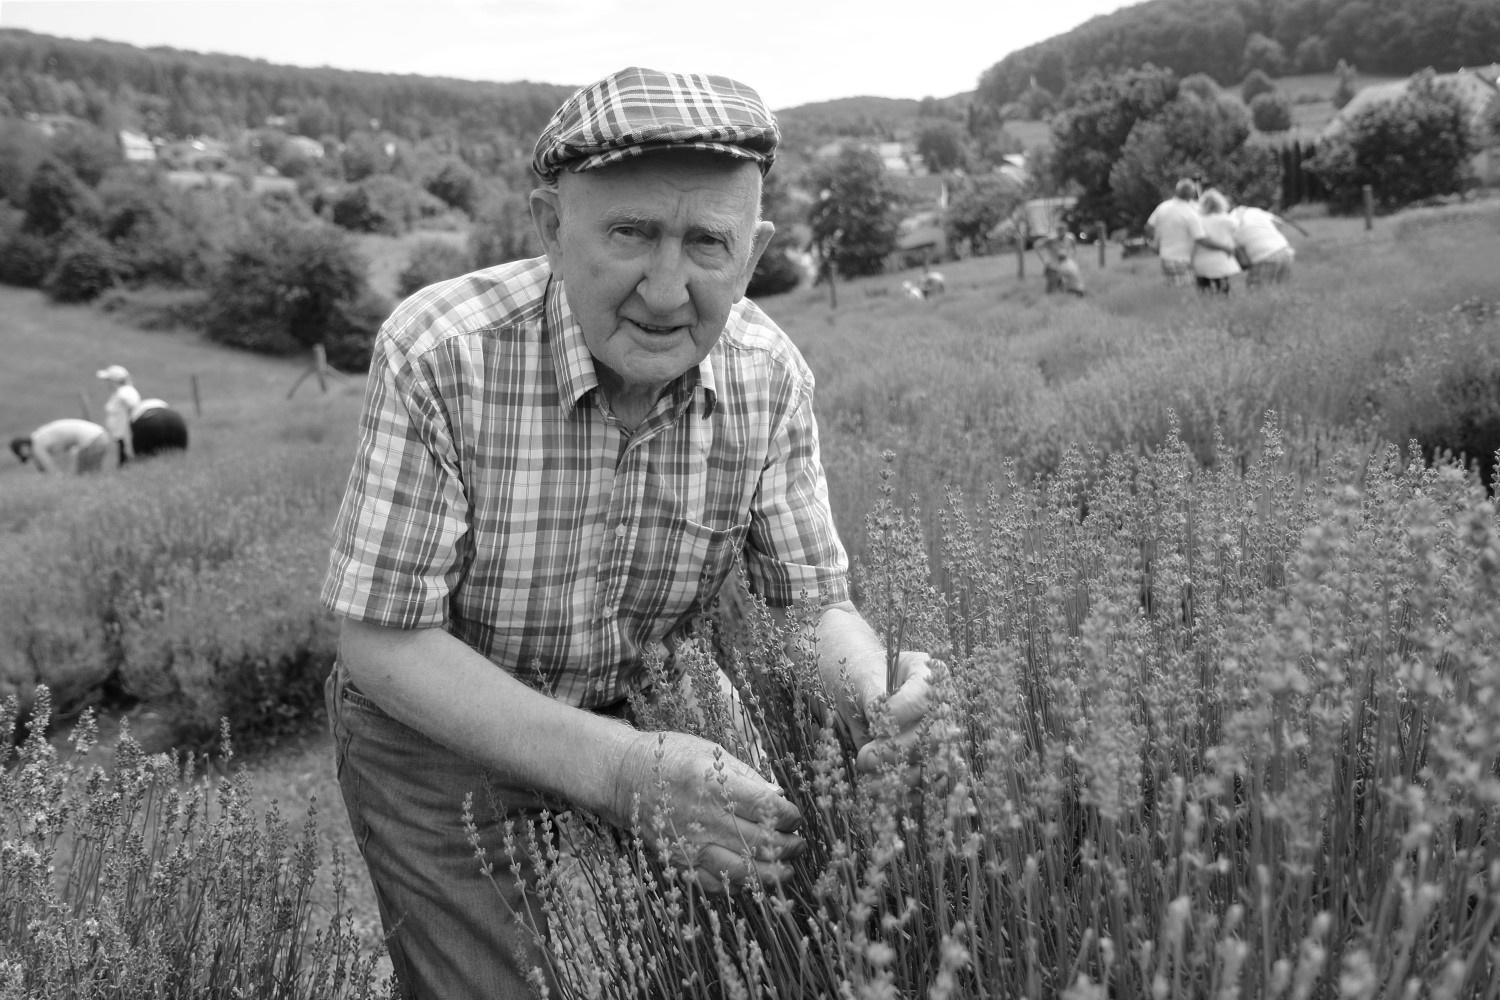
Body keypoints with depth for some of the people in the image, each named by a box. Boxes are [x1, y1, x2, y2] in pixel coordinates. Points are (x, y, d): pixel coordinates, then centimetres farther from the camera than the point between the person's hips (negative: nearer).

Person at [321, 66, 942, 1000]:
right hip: (436, 740, -3)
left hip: (634, 728, 4)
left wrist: (867, 673, -33)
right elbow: (382, 640, -25)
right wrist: (618, 768, -37)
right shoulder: (440, 350, -28)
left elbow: (813, 597, -8)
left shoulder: (770, 373, -15)